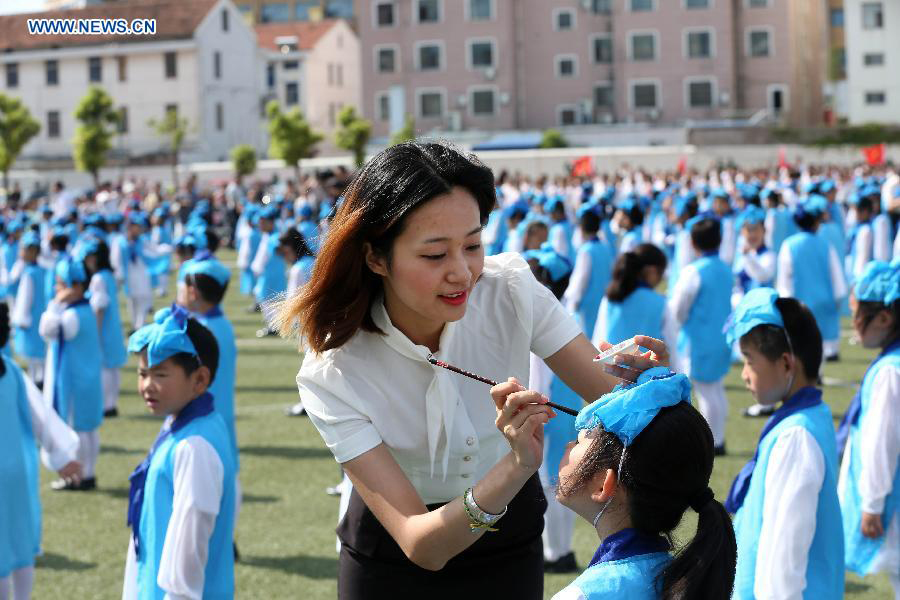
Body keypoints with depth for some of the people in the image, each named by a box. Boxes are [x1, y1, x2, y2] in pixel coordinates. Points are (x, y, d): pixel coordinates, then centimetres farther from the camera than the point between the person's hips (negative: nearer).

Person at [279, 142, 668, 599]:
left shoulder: (510, 289, -22)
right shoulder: (331, 376, -30)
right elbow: (421, 547, -33)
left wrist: (634, 377, -40)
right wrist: (515, 467, -50)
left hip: (510, 541, 3)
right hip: (393, 563, -3)